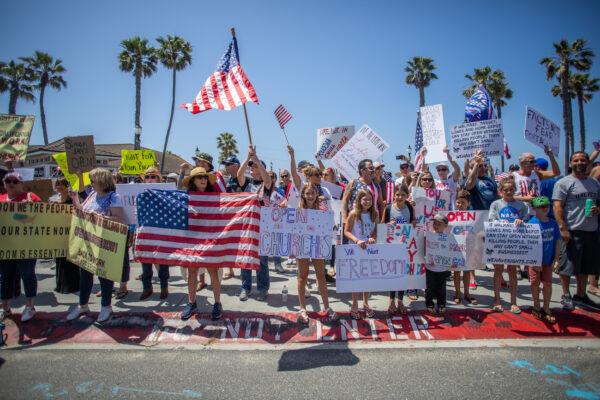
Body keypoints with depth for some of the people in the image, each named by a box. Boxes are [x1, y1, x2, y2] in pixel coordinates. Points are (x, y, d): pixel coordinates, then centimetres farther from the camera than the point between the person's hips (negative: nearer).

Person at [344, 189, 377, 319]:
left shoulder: (374, 214, 0)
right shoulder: (354, 213, -12)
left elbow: (375, 231, 9)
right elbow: (346, 232, -11)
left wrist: (373, 238, -12)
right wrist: (357, 240, -26)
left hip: (369, 249, 4)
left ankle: (365, 304, 30)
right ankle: (354, 306, 19)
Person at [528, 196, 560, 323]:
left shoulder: (553, 223, 0)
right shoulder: (532, 223, -14)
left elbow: (557, 242, 5)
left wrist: (556, 259, 1)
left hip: (548, 260, 4)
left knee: (548, 283, 9)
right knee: (535, 284, 8)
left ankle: (546, 309, 23)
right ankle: (536, 307, 26)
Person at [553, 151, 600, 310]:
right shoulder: (563, 183, -6)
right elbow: (557, 207, -12)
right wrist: (563, 228, -19)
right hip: (572, 231, -6)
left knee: (585, 267, 14)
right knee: (567, 266, -1)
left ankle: (580, 295, 28)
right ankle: (566, 296, 14)